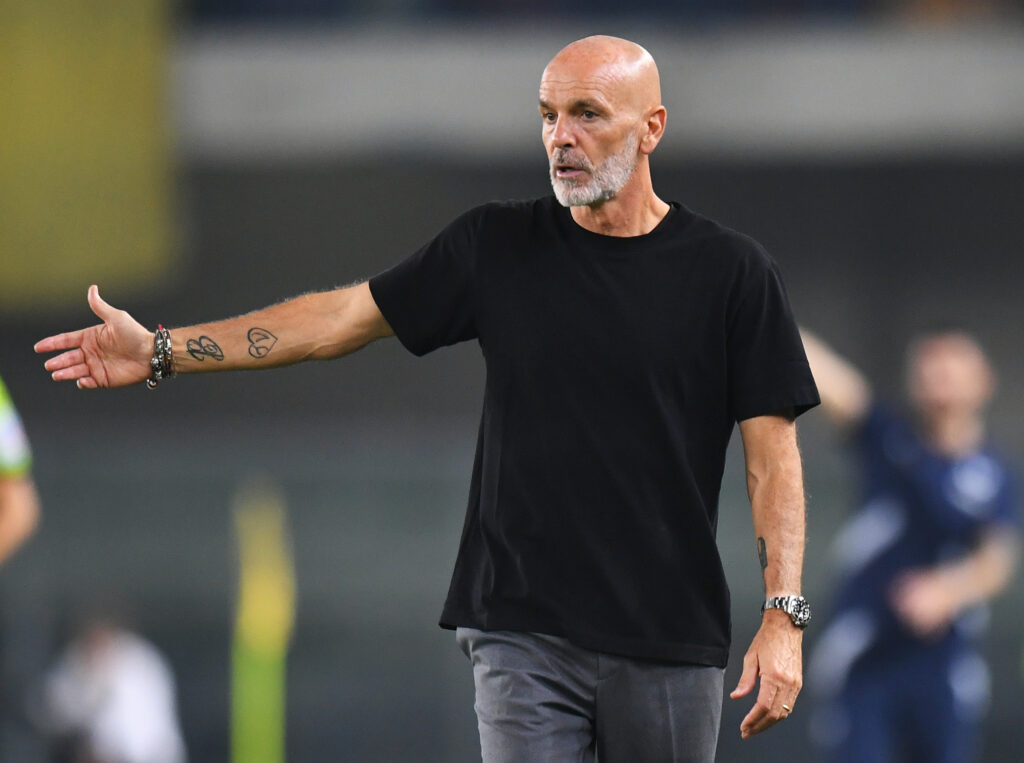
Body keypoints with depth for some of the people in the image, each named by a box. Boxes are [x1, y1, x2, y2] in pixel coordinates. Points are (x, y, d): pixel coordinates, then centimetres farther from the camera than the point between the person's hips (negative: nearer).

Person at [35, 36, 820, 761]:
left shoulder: (729, 273, 1)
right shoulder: (497, 248, 8)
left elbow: (772, 453, 0)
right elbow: (344, 316, 12)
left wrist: (784, 615, -10)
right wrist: (163, 350, 9)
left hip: (669, 642, -1)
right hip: (523, 633, 1)